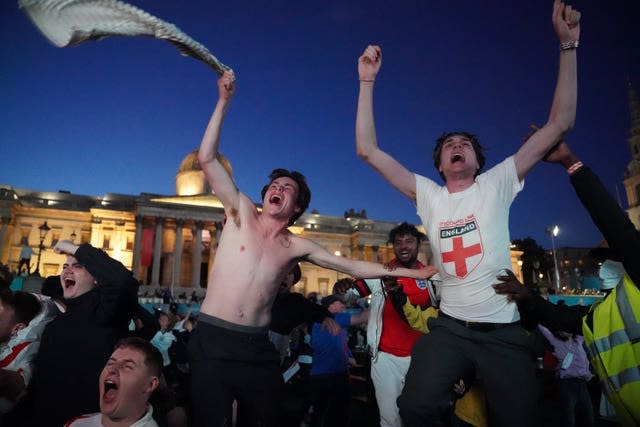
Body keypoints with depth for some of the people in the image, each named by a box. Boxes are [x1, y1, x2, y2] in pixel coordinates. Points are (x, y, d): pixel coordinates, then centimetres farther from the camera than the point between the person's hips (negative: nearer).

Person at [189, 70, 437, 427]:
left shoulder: (297, 246, 5)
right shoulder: (242, 213, 1)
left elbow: (353, 267, 9)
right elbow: (208, 159, -6)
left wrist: (409, 272, 8)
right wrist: (224, 101, -9)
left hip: (257, 348, 3)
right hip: (213, 341, -2)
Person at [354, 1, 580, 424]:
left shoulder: (496, 184, 1)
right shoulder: (428, 195, 3)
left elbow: (560, 123, -2)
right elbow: (367, 150, -3)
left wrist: (568, 45, -6)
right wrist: (367, 81, -6)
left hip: (504, 330, 0)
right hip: (450, 328, 0)